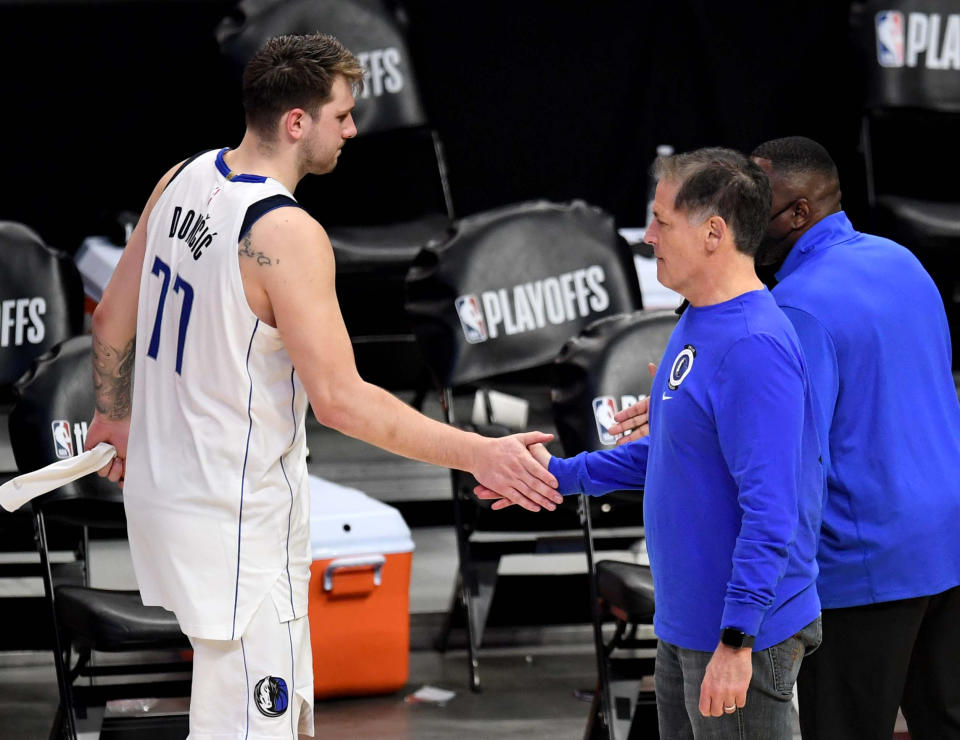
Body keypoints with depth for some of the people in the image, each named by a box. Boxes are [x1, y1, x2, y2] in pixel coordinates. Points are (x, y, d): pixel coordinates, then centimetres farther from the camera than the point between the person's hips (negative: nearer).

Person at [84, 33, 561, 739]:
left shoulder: (182, 182, 3)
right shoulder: (288, 234, -23)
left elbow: (113, 319, 14)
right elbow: (339, 398, -27)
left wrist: (115, 414, 31)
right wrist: (477, 455, -25)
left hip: (162, 485, 9)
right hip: (234, 521, -9)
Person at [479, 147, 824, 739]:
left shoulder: (755, 347, -24)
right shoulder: (698, 323, 9)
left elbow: (770, 510, -27)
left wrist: (737, 639, -27)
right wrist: (563, 474, 18)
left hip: (741, 635, -10)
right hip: (684, 624, 10)